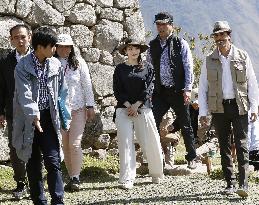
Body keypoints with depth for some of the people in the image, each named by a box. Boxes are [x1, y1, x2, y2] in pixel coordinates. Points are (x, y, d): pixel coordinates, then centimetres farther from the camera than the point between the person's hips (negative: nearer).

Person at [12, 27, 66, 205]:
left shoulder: (56, 65, 3)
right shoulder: (23, 67, -9)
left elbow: (61, 91, 13)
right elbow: (25, 94, -20)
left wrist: (63, 116, 12)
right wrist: (34, 115, -34)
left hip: (49, 118, 2)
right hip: (29, 119, -2)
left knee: (53, 161, -7)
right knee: (33, 163, 7)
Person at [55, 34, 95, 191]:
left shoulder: (79, 63, -1)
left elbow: (87, 85, 3)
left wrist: (90, 106, 2)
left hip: (78, 109, -2)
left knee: (74, 144, -10)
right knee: (65, 145, 3)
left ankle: (76, 177, -4)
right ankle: (73, 177, 11)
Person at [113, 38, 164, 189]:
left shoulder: (147, 68, 9)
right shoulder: (120, 69, 10)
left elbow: (149, 88, -1)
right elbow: (117, 90, 4)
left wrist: (136, 105, -11)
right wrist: (128, 105, -10)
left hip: (143, 108, 0)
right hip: (124, 109, 0)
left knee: (150, 142, -1)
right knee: (126, 143, -8)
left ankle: (157, 174, 18)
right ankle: (127, 178, -9)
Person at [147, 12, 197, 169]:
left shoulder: (181, 44, -1)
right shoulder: (152, 46, 9)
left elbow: (188, 67, -4)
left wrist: (187, 89, -11)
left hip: (178, 91, -3)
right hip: (159, 91, 3)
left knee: (185, 125, 6)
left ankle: (192, 158, 18)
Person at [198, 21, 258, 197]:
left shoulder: (242, 57, 3)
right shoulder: (210, 61, 6)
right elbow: (203, 88, 9)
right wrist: (203, 112, 2)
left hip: (239, 106, -2)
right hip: (219, 108, 2)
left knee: (241, 145, -9)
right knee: (224, 146, 7)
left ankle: (243, 184, -13)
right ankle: (230, 183, 14)